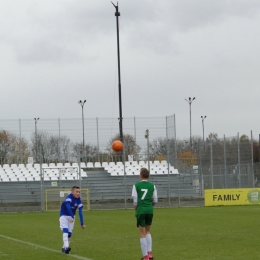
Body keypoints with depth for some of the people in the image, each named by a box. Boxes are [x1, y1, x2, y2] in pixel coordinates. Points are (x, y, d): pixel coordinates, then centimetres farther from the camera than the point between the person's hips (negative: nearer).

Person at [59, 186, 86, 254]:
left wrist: (82, 224, -11)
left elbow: (80, 212, -8)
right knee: (65, 230, -21)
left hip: (72, 217, 5)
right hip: (64, 216, -5)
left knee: (69, 233, 4)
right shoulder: (69, 197, -23)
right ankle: (66, 247, -31)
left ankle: (64, 248, 15)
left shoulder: (78, 200, -8)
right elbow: (68, 207, -39)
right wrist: (72, 217, -50)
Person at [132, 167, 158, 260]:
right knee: (147, 232, 19)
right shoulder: (152, 186, 4)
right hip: (150, 210, 3)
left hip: (140, 210, -3)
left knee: (142, 234, 2)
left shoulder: (136, 185, -2)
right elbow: (155, 201, 5)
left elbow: (135, 200, -4)